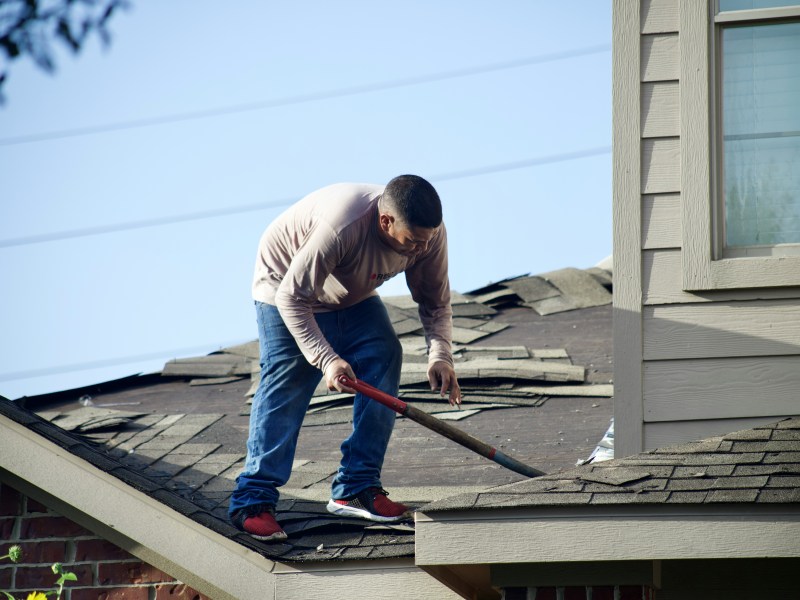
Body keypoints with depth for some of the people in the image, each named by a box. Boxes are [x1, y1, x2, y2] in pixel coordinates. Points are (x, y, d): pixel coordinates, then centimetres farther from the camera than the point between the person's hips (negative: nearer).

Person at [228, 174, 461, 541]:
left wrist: (440, 355, -26)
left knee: (384, 358, -12)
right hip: (285, 288, -6)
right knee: (287, 384, -17)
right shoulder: (342, 225, -43)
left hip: (354, 298, 6)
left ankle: (356, 490, -6)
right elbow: (292, 298, -36)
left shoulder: (429, 233, -24)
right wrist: (327, 359, -43)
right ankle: (253, 501, -14)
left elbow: (435, 302, -9)